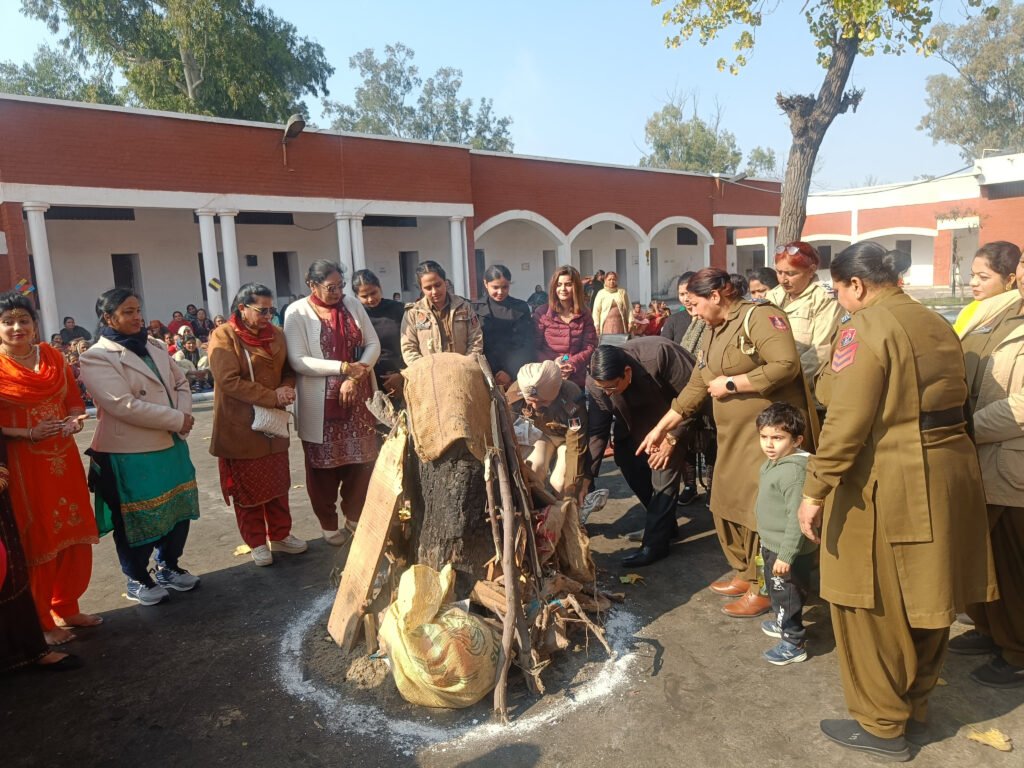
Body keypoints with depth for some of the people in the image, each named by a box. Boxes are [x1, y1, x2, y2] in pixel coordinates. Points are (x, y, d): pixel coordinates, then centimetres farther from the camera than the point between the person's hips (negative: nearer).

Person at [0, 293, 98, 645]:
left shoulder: (53, 357, 7)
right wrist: (29, 433, -21)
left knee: (75, 537, 11)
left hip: (64, 460, 5)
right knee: (38, 543, 5)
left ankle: (67, 608, 29)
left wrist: (75, 420, -9)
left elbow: (74, 399, 11)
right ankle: (41, 622, 21)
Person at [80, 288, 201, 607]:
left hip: (172, 445, 7)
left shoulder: (156, 347, 9)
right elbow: (124, 405, -23)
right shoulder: (97, 358, -13)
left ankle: (169, 567, 37)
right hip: (130, 454, -7)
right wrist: (177, 420, -19)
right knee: (138, 519, 8)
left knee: (179, 510, 16)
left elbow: (181, 384, 10)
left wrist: (183, 415, -11)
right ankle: (138, 580, 29)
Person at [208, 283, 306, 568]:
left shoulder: (276, 334, 5)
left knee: (278, 482, 13)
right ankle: (257, 542, 21)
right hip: (240, 425, -5)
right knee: (248, 486, 7)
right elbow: (229, 380, -21)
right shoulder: (223, 336, -12)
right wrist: (273, 397, -22)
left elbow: (288, 370, 13)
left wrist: (287, 389, -10)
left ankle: (280, 535, 27)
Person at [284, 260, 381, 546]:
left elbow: (373, 344, 2)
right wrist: (343, 367, -21)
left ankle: (354, 518, 28)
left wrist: (354, 377, -13)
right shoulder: (297, 312, -9)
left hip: (357, 397, 4)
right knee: (323, 465, 8)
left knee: (361, 460, 9)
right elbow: (297, 360, -15)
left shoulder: (352, 304, 3)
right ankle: (329, 523, 26)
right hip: (320, 403, -3)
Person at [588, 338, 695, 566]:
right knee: (633, 471, 3)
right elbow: (597, 431, -15)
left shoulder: (659, 354, -38)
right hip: (635, 426, 5)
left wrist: (670, 439, -23)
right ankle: (665, 524, 26)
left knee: (664, 477, -13)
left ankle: (654, 544, -1)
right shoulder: (596, 383, -24)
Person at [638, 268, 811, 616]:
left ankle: (763, 588, 14)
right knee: (727, 505, 13)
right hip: (733, 435, 9)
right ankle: (744, 574, 30)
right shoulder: (713, 334, 15)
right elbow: (695, 387, 18)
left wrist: (731, 383, -16)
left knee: (761, 510, -3)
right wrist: (661, 428, 16)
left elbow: (786, 365, -24)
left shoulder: (760, 316, -11)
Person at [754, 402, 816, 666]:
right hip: (773, 545, 10)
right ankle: (783, 623, 48)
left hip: (788, 550, -10)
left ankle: (793, 644, 22)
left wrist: (785, 555, -28)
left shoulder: (793, 471, -28)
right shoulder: (773, 463, 3)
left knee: (786, 594, 6)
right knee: (777, 590, 27)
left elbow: (796, 517, -30)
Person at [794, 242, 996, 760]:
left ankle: (882, 725, 20)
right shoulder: (936, 324, 12)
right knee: (926, 598, 20)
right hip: (949, 474, 9)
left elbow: (847, 421, -21)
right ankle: (914, 702, 37)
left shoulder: (864, 326, -14)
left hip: (887, 486, -9)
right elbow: (953, 401, 17)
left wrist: (815, 490, -18)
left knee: (874, 607, 6)